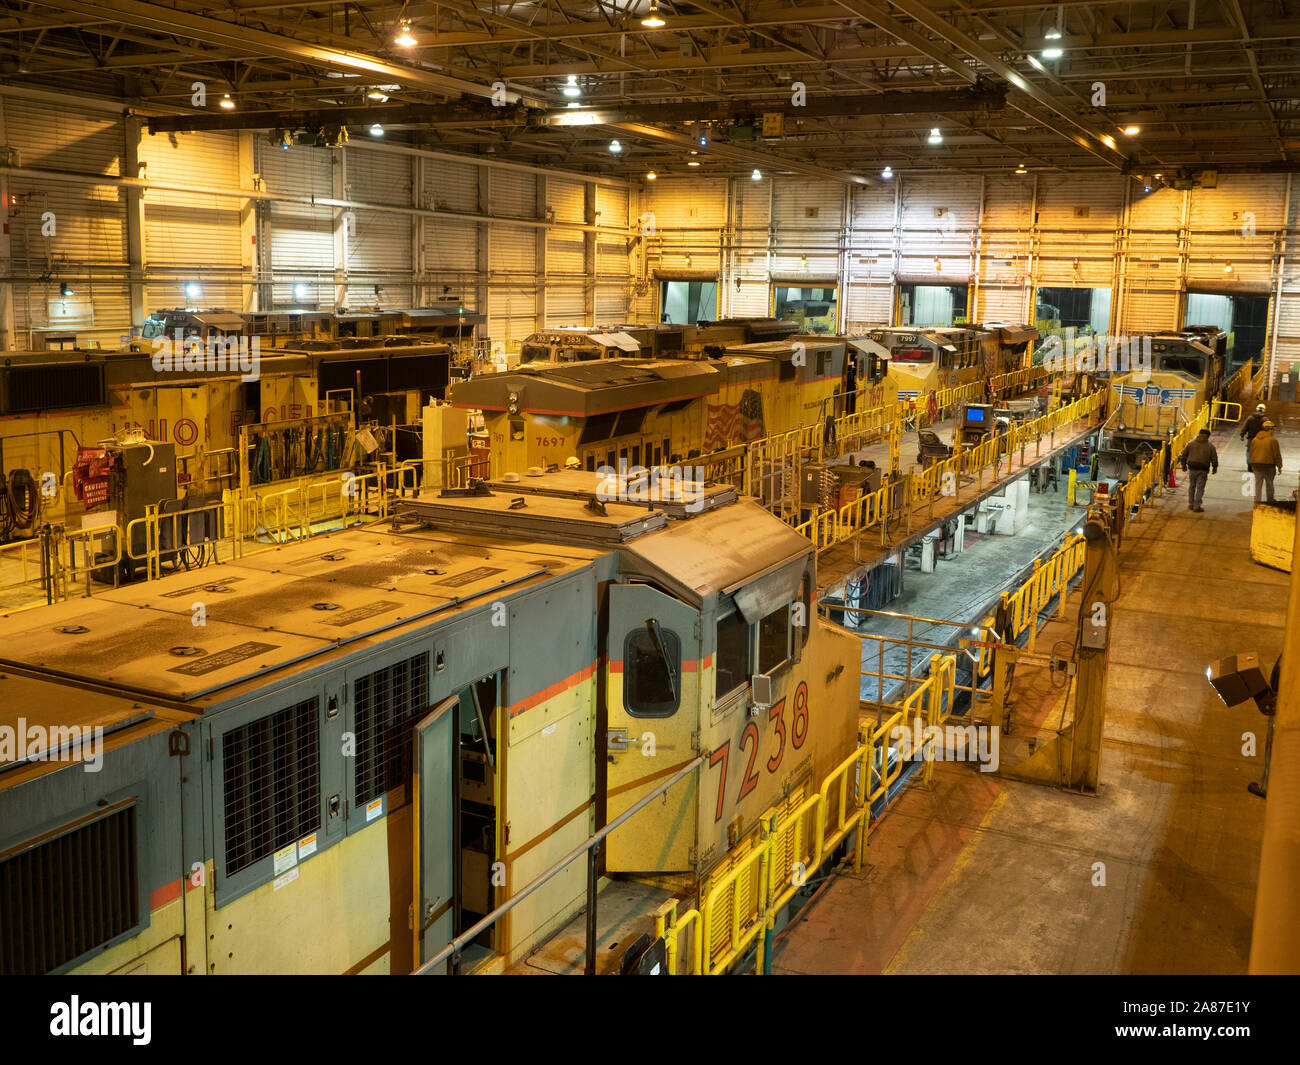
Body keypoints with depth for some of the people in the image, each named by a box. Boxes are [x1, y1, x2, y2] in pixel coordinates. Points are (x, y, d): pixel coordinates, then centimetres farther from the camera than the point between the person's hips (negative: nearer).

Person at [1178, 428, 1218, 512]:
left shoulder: (1191, 443, 5)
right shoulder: (1210, 446, 1)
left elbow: (1183, 455, 8)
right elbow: (1214, 458, 2)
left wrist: (1183, 464, 21)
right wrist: (1215, 468, 17)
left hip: (1192, 469, 2)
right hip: (1202, 470, -2)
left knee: (1191, 487, 16)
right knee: (1200, 488, 2)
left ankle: (1190, 504, 19)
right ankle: (1197, 506, -1)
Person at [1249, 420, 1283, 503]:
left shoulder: (1254, 440, 5)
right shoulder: (1273, 440, -10)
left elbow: (1251, 453, 12)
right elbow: (1277, 455, -8)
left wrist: (1252, 465, 20)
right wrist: (1279, 466, -2)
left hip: (1256, 465, 3)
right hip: (1268, 465, -3)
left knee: (1258, 484, 8)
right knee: (1269, 484, 12)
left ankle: (1257, 501, 5)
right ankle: (1270, 501, 22)